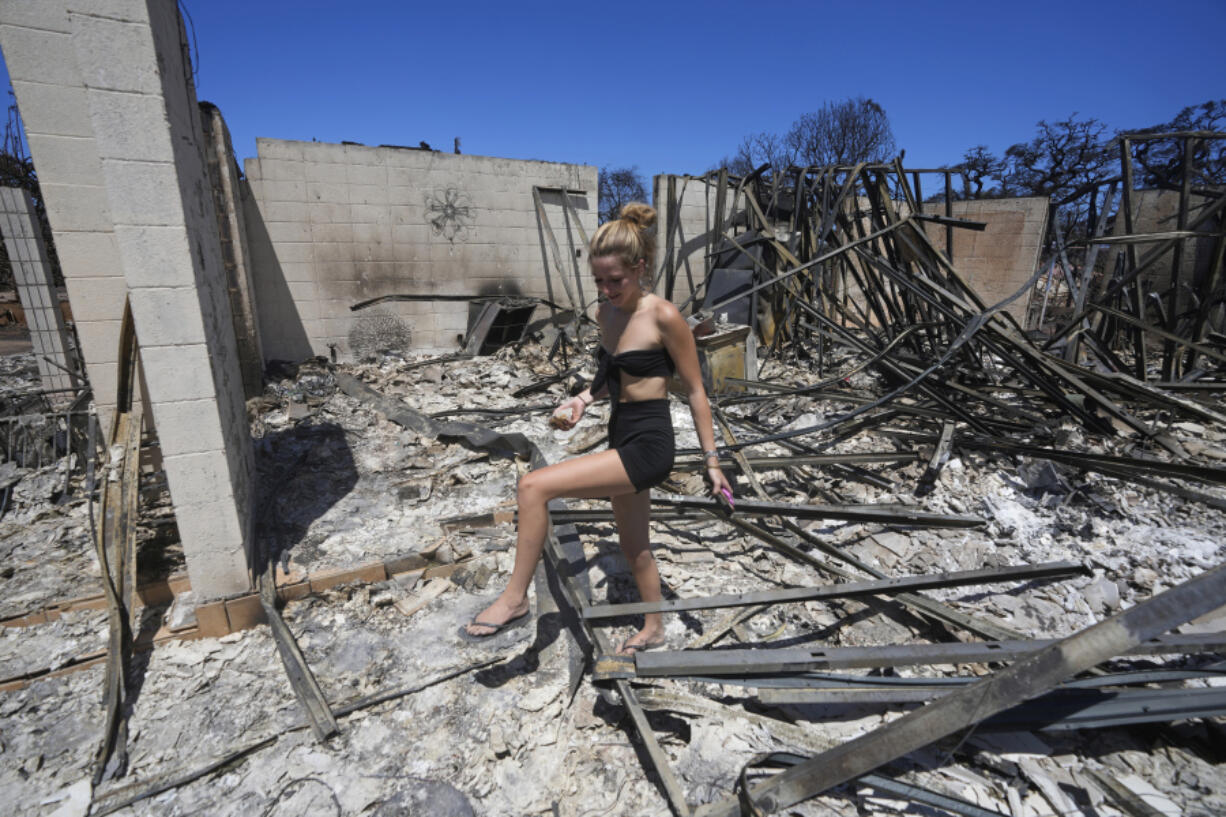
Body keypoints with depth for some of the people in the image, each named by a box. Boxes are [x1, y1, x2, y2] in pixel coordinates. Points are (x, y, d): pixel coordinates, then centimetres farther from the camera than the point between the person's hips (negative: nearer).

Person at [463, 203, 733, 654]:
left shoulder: (664, 317, -15)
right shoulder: (605, 313, 5)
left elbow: (695, 390, -9)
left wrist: (711, 460, -5)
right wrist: (582, 400, 1)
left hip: (648, 446, -8)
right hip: (621, 442, 8)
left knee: (534, 486, -18)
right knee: (633, 545, 22)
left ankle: (514, 598, 0)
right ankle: (654, 629, 46)